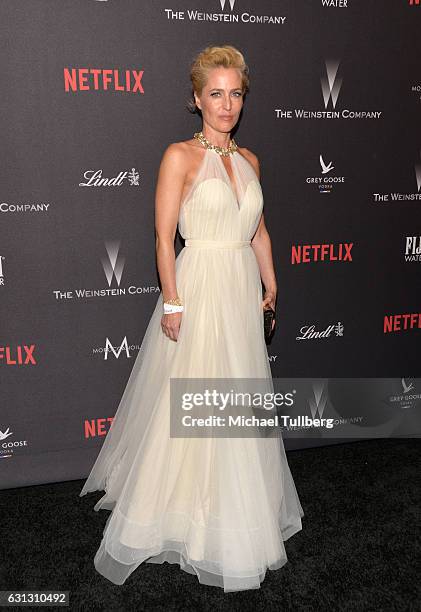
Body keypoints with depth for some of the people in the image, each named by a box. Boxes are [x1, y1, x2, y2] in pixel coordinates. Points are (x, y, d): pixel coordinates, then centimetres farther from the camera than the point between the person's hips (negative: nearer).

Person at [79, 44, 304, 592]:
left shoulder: (249, 160, 11)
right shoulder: (180, 155, -7)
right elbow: (164, 237, -11)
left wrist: (270, 287, 15)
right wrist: (172, 303, -15)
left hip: (243, 291, 6)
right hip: (196, 287, -6)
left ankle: (234, 515, 36)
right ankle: (176, 513, 23)